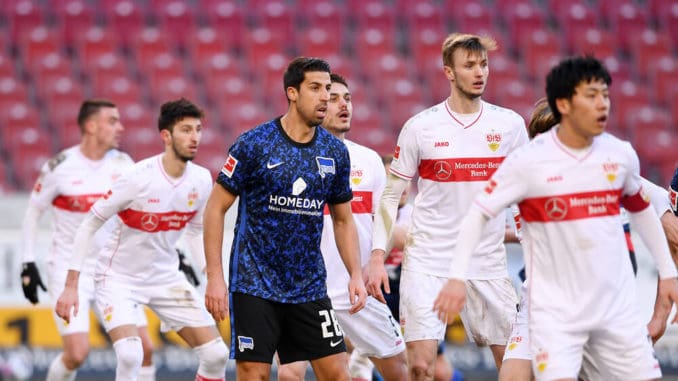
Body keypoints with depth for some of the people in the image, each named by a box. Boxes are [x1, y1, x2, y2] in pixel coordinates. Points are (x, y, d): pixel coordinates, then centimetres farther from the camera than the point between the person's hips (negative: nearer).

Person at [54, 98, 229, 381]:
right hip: (119, 279, -6)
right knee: (130, 356, -28)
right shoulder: (139, 178, -22)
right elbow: (88, 225, -14)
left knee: (216, 355, -3)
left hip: (166, 277, 6)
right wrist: (71, 285, -17)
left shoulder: (201, 180, -5)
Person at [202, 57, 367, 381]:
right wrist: (214, 277, -13)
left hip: (309, 288, 4)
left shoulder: (335, 152, 5)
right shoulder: (253, 144, -9)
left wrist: (356, 274, 2)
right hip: (254, 285, -4)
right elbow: (216, 209, -6)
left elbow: (343, 220, 15)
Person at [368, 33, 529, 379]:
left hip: (488, 263, 2)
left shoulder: (510, 124, 3)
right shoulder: (420, 127, -2)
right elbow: (390, 196, 3)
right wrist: (377, 256, -6)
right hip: (427, 262, -2)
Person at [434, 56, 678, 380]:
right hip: (555, 310, -4)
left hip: (616, 305, 4)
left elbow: (641, 209, 19)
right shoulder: (529, 162, -11)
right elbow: (479, 213, -7)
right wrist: (457, 277, -17)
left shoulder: (621, 155, 1)